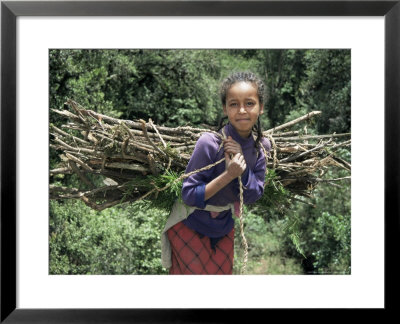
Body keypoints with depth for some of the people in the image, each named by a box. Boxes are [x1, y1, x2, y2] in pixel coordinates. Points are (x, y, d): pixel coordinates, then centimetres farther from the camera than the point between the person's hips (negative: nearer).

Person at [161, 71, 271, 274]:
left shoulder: (260, 146, -10)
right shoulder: (210, 143, -28)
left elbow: (253, 196, -9)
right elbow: (189, 195, -24)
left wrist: (242, 166, -26)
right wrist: (229, 175, -34)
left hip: (224, 225, 6)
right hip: (190, 225, -6)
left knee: (222, 273, 19)